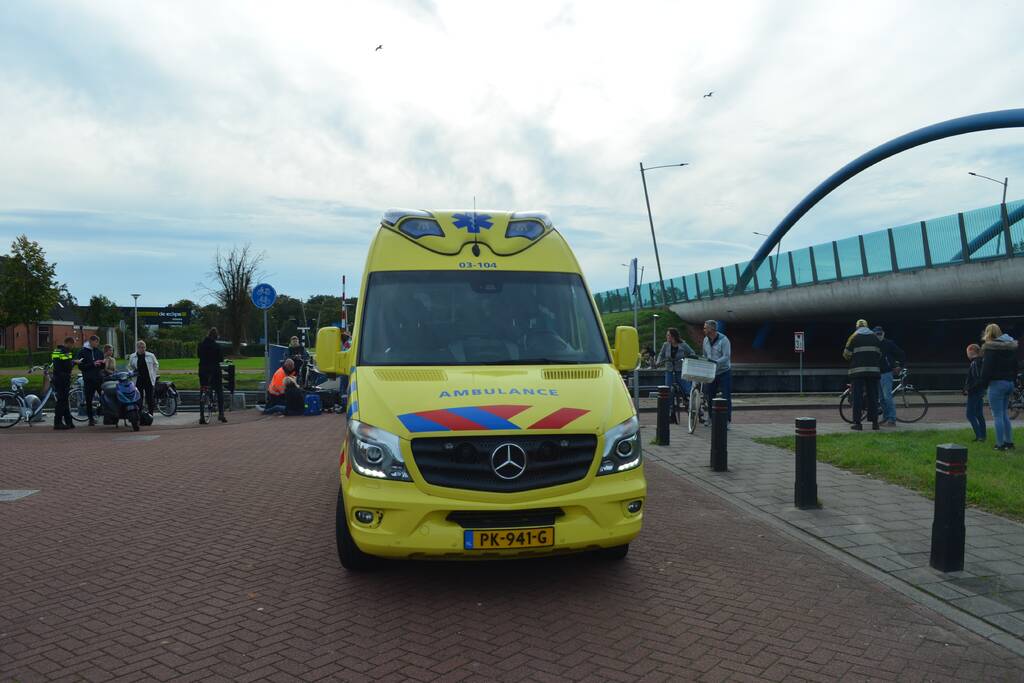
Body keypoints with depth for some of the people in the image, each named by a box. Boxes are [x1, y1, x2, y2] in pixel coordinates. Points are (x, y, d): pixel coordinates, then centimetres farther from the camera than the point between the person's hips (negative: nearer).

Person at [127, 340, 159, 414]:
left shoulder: (150, 355, 2)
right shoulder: (132, 357, 6)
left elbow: (156, 365, 12)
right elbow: (130, 367, 18)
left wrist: (153, 374, 3)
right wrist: (133, 372, 0)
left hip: (149, 380, -1)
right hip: (138, 381, 1)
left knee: (150, 397, -1)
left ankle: (150, 413, 6)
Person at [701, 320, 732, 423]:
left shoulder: (724, 340, -16)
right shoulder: (706, 340, 4)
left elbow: (726, 357, -22)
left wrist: (716, 362, -36)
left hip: (724, 372, -6)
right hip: (711, 372, 6)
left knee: (726, 397, -4)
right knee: (709, 395, 9)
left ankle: (727, 420, 0)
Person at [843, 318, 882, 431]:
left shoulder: (854, 337, 3)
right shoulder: (875, 337, 12)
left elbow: (846, 354, 0)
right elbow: (880, 354, 12)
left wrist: (852, 359, 20)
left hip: (858, 371, -3)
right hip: (874, 370, 3)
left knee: (857, 396, -1)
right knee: (873, 396, 8)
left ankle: (857, 422, -3)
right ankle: (875, 422, 8)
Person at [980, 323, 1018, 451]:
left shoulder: (990, 347, -13)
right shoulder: (1011, 346, 12)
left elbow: (987, 367, -16)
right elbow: (1015, 365, 16)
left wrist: (984, 382, -6)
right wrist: (1012, 379, 19)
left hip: (997, 383, -8)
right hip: (1010, 383, 8)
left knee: (998, 415, -3)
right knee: (1004, 414, 17)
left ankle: (1000, 444, -2)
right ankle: (1009, 442, 19)